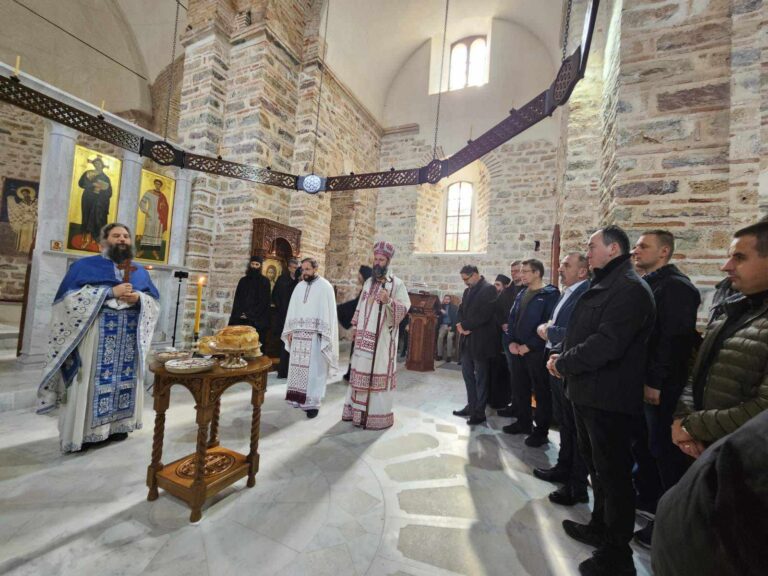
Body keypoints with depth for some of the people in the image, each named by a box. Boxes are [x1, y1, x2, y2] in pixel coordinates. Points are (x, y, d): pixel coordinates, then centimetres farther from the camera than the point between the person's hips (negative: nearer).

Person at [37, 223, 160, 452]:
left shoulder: (140, 271, 15)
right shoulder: (85, 265, 6)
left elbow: (155, 302, 11)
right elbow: (70, 296, -7)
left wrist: (138, 297, -11)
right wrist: (110, 291, -17)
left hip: (130, 339, 4)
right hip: (96, 337, -3)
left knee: (125, 380, 7)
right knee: (92, 382, -1)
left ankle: (117, 425, 19)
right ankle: (82, 432, 12)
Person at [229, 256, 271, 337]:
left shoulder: (265, 281, 3)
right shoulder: (243, 280, 13)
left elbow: (264, 301, -4)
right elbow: (237, 299, 11)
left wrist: (250, 315, -10)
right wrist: (239, 314, -5)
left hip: (257, 320, -3)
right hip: (241, 319, 3)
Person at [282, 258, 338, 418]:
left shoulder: (325, 286, -4)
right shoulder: (299, 286, 13)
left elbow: (329, 312, -8)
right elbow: (292, 310, 14)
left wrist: (325, 335, -13)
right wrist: (289, 331, 8)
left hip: (315, 335, -5)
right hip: (299, 334, 5)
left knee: (314, 369, -3)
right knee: (299, 367, 8)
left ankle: (313, 402, 3)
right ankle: (300, 397, 20)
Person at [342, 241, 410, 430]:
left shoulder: (397, 284, -5)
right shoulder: (368, 282, 13)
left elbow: (404, 308, -14)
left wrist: (389, 301, -31)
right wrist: (356, 327, 13)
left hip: (382, 338, -6)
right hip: (364, 336, 6)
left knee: (379, 373, -1)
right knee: (360, 372, 12)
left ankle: (378, 414, 11)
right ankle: (357, 409, 25)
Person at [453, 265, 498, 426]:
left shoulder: (489, 289, -12)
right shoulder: (467, 291, 13)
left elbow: (484, 315, -22)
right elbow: (461, 311, 12)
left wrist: (465, 325, -15)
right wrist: (462, 326, -8)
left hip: (481, 340, -8)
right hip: (467, 340, 8)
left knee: (481, 377, 4)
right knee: (467, 373, 15)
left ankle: (479, 412, 17)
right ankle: (471, 406, 30)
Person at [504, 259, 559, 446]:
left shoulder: (550, 294, -10)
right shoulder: (521, 295, 14)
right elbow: (511, 319, 13)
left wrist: (529, 345, -17)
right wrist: (511, 341, -1)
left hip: (537, 352, -7)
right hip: (517, 350, 7)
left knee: (541, 392, 5)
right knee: (519, 389, 16)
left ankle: (541, 431, 19)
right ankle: (523, 422, 32)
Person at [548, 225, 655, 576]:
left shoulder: (629, 288, -17)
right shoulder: (603, 285, 14)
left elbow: (606, 344, -27)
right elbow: (581, 333, 15)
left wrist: (563, 363, -16)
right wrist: (563, 357, 0)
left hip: (609, 398, -10)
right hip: (588, 392, 10)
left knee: (613, 474, 6)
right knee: (596, 466, 23)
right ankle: (600, 527, 42)